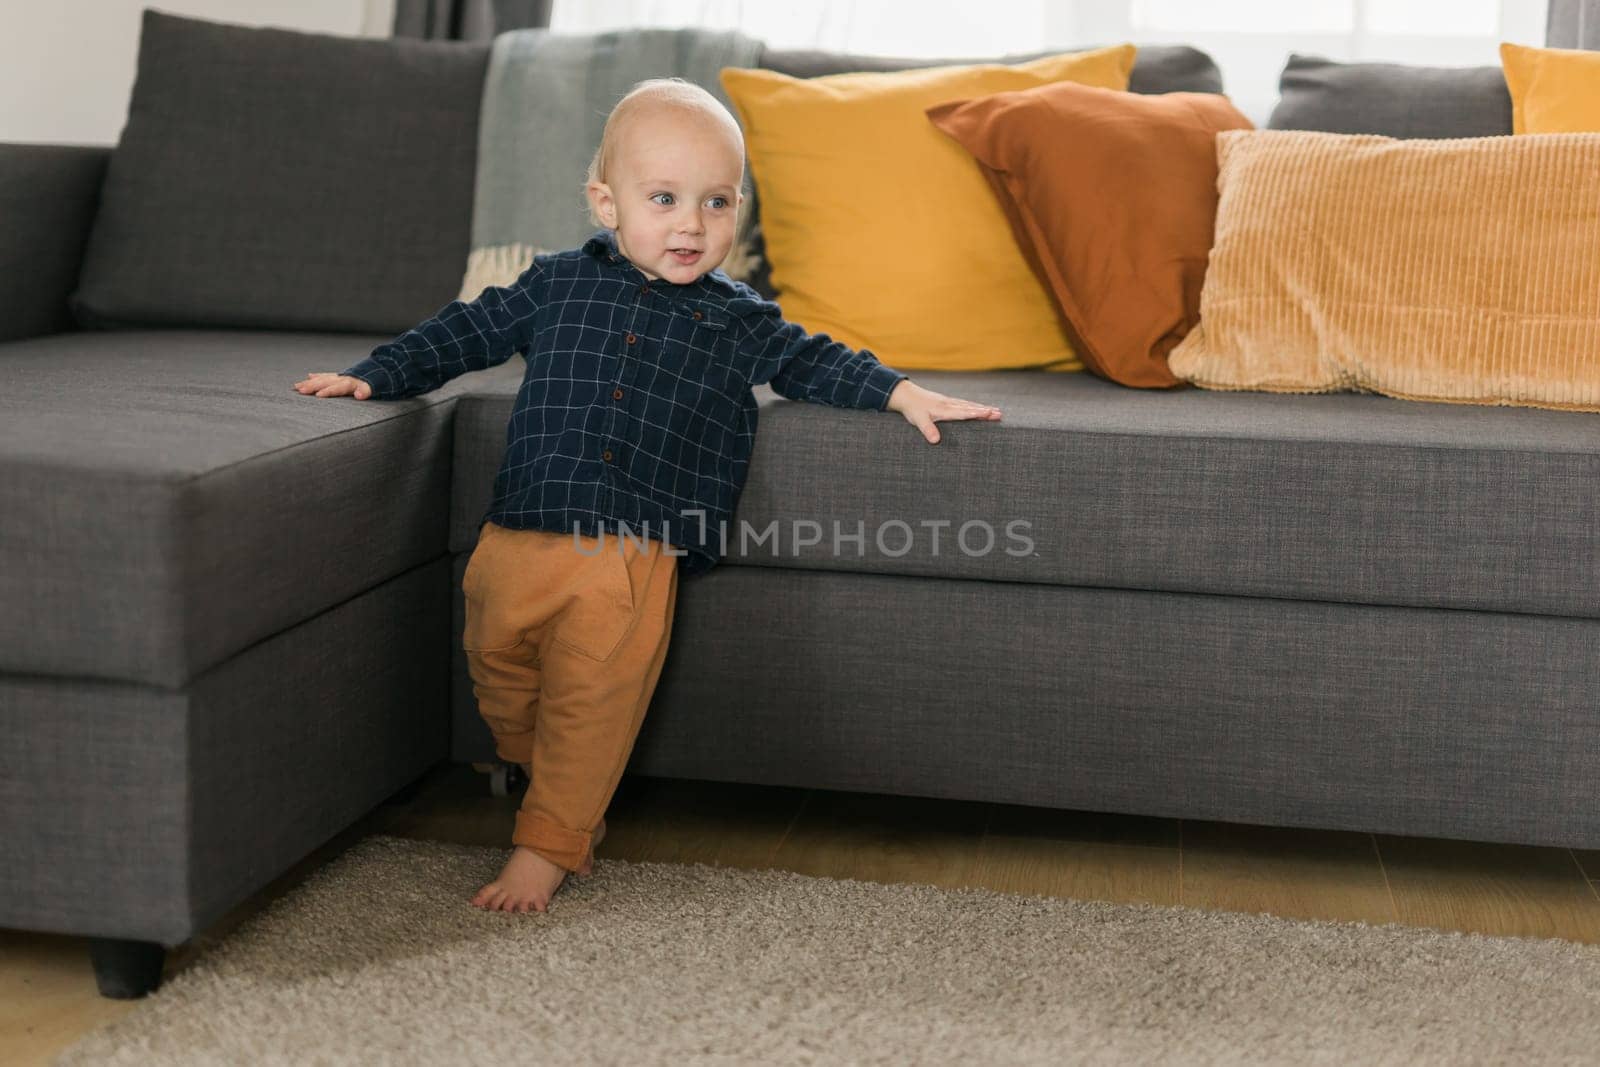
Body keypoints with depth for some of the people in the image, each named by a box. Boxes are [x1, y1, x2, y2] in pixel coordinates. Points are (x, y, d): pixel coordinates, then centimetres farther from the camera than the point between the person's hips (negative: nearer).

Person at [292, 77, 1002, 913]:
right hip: (519, 537, 2)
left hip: (632, 559, -2)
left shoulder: (738, 321, 10)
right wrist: (374, 376, 14)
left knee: (590, 707, -5)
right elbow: (467, 331, 18)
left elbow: (813, 363, 22)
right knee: (504, 686, 10)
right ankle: (571, 809, 33)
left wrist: (902, 393, 11)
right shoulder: (558, 284, 10)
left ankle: (546, 847, 8)